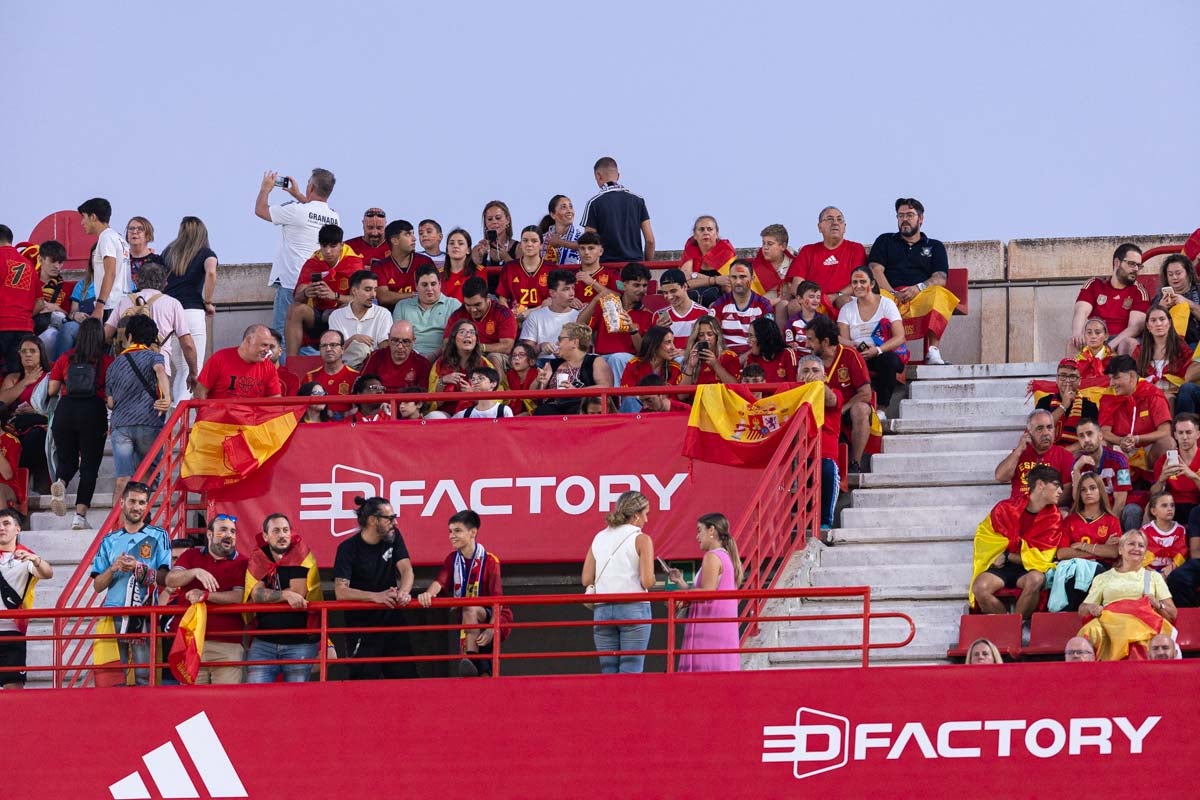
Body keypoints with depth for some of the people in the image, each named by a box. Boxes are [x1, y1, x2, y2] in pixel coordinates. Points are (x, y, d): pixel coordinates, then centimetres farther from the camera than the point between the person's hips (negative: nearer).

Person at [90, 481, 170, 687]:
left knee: (145, 676, -11)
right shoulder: (109, 540, 17)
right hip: (113, 614, 3)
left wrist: (139, 569, -14)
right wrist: (113, 569, -5)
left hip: (144, 617, -3)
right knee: (111, 678, -4)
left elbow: (165, 577, 0)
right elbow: (97, 585, 13)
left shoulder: (158, 536, 9)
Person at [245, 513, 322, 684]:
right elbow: (257, 594, -10)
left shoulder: (301, 553, -2)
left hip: (300, 642, -2)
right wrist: (287, 595, -23)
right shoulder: (257, 559, 5)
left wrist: (267, 596, -3)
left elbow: (299, 591, -12)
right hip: (264, 642, 2)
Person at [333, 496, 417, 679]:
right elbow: (341, 592, -20)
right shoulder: (348, 549, -12)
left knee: (406, 677, 3)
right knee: (365, 680, -5)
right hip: (362, 628, -5)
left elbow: (406, 569, -3)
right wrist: (376, 597, -33)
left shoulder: (393, 537, 3)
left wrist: (404, 592, -26)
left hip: (393, 622, 5)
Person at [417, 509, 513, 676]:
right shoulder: (452, 559, 3)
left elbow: (497, 600, -14)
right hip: (467, 623, 5)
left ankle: (470, 659, -43)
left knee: (470, 610, -36)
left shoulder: (489, 560, -10)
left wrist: (490, 630, -27)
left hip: (489, 617, -5)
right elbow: (440, 582, -14)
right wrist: (428, 594, -39)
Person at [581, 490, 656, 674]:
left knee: (608, 673, 7)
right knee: (631, 672, -4)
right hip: (633, 608, -4)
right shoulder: (641, 539, -4)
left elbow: (586, 580, 9)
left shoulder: (599, 538, 11)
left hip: (602, 610, 5)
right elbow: (647, 582, -11)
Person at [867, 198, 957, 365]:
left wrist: (919, 288, -14)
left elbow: (940, 278, 8)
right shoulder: (885, 241, 26)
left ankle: (933, 350, -44)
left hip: (922, 296, 0)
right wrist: (892, 293, -10)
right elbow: (875, 270, 9)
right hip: (891, 296, 0)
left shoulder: (935, 246, 24)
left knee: (939, 295, -36)